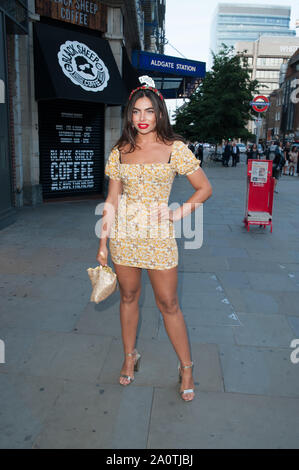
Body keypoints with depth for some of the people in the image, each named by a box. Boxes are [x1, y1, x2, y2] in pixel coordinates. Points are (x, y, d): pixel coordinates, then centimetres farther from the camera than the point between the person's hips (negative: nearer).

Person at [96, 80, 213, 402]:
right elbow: (111, 200, 7)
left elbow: (205, 188, 2)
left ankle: (186, 367, 23)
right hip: (124, 233, 3)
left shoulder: (175, 148, -3)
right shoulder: (120, 152, 6)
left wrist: (178, 213, -9)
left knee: (168, 304, 4)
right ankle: (130, 356, 36)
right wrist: (103, 242, 5)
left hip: (158, 234, -3)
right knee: (128, 297, 15)